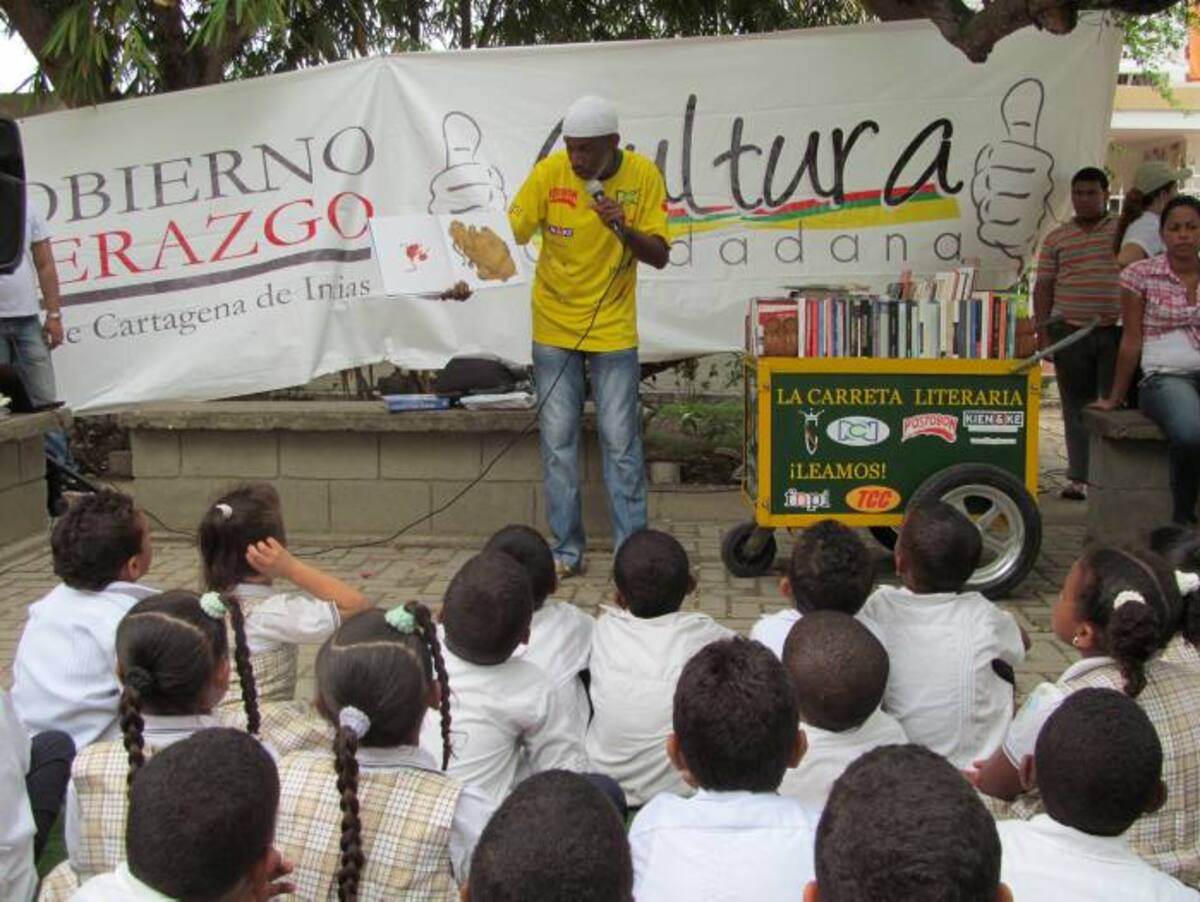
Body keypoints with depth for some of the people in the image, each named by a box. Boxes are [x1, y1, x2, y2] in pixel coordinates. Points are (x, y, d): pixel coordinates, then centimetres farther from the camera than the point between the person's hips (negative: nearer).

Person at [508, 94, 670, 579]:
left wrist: (623, 228, -25)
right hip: (554, 329, 1)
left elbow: (659, 256, -7)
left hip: (613, 330, -1)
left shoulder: (643, 175, -8)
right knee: (558, 442, 4)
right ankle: (567, 550, 15)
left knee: (621, 442, 1)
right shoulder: (549, 172, -9)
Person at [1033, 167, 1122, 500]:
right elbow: (1044, 286, 7)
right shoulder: (1057, 238, 10)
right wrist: (1043, 331, 0)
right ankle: (1079, 476, 10)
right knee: (1077, 406, 5)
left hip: (1116, 332, -1)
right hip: (1070, 332, 1)